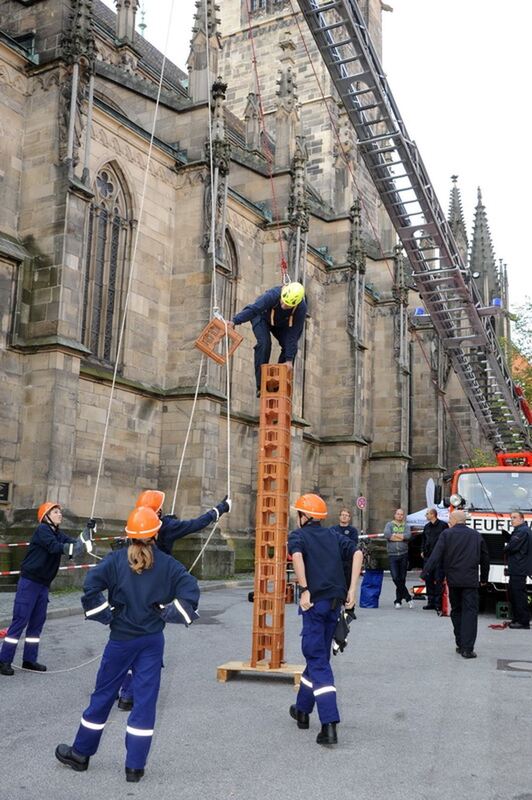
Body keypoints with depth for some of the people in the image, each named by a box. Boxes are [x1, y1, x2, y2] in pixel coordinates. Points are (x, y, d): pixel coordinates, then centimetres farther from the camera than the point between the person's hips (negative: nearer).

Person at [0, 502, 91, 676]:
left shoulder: (58, 534, 11)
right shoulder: (42, 530, -12)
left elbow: (75, 543, 1)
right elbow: (54, 547, -28)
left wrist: (88, 530, -13)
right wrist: (75, 547, -41)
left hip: (44, 583, 8)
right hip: (29, 582, -8)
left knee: (37, 622, 10)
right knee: (20, 621, -7)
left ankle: (29, 660, 18)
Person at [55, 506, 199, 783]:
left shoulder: (116, 559, -7)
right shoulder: (167, 563, -3)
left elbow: (91, 585, -18)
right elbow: (191, 590, -11)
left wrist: (105, 616, -7)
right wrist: (169, 615, -1)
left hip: (121, 638, 0)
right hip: (153, 640, 1)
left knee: (103, 695, 13)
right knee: (145, 699, 6)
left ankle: (81, 753, 27)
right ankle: (135, 766, 10)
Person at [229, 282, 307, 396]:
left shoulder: (301, 308, -34)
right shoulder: (273, 295, -42)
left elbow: (293, 335, -30)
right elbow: (252, 309, -49)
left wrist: (289, 360, -29)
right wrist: (234, 321, -64)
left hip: (281, 324, 3)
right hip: (262, 317, -3)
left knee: (290, 347, -13)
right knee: (264, 343, -26)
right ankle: (261, 386, -22)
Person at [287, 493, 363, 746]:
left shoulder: (298, 536, 1)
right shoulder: (333, 536, 15)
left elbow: (297, 556, -21)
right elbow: (357, 553, 2)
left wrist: (304, 590, -17)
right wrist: (351, 589, 0)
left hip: (314, 602, -5)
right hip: (336, 601, 6)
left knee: (318, 661, -4)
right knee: (319, 656, 20)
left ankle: (329, 724, -13)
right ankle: (302, 709, 34)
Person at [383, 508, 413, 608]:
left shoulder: (406, 525, 9)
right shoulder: (389, 524, 7)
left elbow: (408, 535, -12)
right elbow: (386, 535, -13)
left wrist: (394, 535, -9)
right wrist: (401, 537, -7)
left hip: (403, 555, 1)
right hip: (392, 555, -1)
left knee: (402, 578, 4)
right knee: (395, 577, -11)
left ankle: (398, 601, 16)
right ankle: (408, 597, 3)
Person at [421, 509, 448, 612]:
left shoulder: (443, 525, -5)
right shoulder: (427, 527, 16)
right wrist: (423, 551, 16)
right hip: (428, 557, 7)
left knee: (438, 580, -6)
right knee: (428, 580, 8)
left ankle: (438, 604, -3)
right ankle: (431, 602, 17)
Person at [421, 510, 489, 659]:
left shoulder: (446, 534, -1)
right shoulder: (476, 535, 9)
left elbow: (436, 555, -10)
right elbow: (485, 558, 15)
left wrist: (425, 573, -9)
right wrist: (484, 578, 26)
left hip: (453, 580, 0)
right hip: (470, 581, 0)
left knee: (456, 611, 14)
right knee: (470, 612, -1)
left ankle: (460, 644, 18)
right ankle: (467, 648, -8)